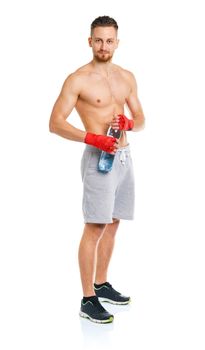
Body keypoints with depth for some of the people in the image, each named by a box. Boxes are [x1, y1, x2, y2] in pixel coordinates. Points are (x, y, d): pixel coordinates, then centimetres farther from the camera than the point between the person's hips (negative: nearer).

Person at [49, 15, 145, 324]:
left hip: (124, 157, 7)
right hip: (98, 158, -6)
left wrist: (129, 123, -8)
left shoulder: (127, 77, 11)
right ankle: (88, 300, -2)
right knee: (95, 228, -7)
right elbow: (55, 123, -11)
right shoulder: (78, 80, -8)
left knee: (112, 225, 13)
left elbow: (141, 120, 16)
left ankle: (101, 284, 26)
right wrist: (93, 139, -21)